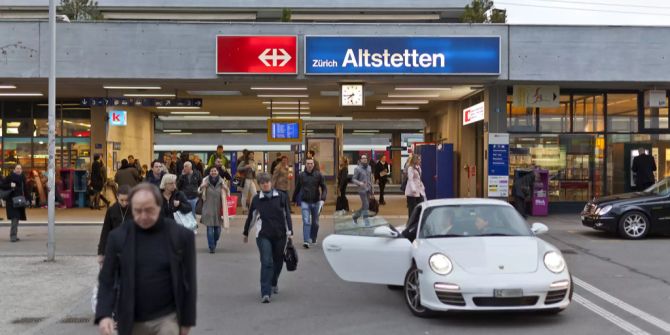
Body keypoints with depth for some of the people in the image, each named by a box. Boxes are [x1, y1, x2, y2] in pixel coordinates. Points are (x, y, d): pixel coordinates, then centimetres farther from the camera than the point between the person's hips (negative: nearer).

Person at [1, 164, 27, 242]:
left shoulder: (23, 178, 12)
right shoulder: (9, 177, -6)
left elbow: (25, 189, 18)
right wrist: (10, 186, -23)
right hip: (12, 201, -6)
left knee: (16, 218, 11)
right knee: (15, 218, -15)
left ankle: (14, 236, 20)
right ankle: (13, 236, -13)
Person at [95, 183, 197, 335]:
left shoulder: (181, 235, -7)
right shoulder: (118, 237, -4)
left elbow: (188, 281, -1)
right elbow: (107, 280, -1)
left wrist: (187, 320, 1)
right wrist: (104, 314, -17)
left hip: (167, 318, -2)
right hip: (132, 321, 2)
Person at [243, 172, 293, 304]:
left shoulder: (281, 196, 0)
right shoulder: (256, 199, 2)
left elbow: (287, 215, 3)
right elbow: (251, 217, 12)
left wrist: (290, 232, -3)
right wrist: (246, 233, 19)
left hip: (280, 235, 1)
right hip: (263, 235, -1)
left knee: (278, 261, 14)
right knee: (266, 262, -11)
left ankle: (274, 283, 42)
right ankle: (265, 293, -11)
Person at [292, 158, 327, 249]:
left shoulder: (318, 175, -2)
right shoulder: (301, 175, 1)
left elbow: (324, 188, -1)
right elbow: (297, 188, 11)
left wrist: (323, 198, -15)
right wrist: (294, 199, 14)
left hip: (316, 202, 1)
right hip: (305, 202, -1)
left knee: (315, 223, 12)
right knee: (306, 222, -10)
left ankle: (313, 239, 31)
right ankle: (306, 241, -13)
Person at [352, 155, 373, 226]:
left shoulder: (369, 167, 11)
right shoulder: (357, 168, -7)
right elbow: (353, 179, -9)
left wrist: (372, 188, 16)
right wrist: (359, 183, -27)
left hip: (368, 189, 6)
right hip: (362, 189, -6)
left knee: (365, 206, 10)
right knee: (365, 205, -10)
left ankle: (355, 217, 27)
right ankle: (366, 220, -1)